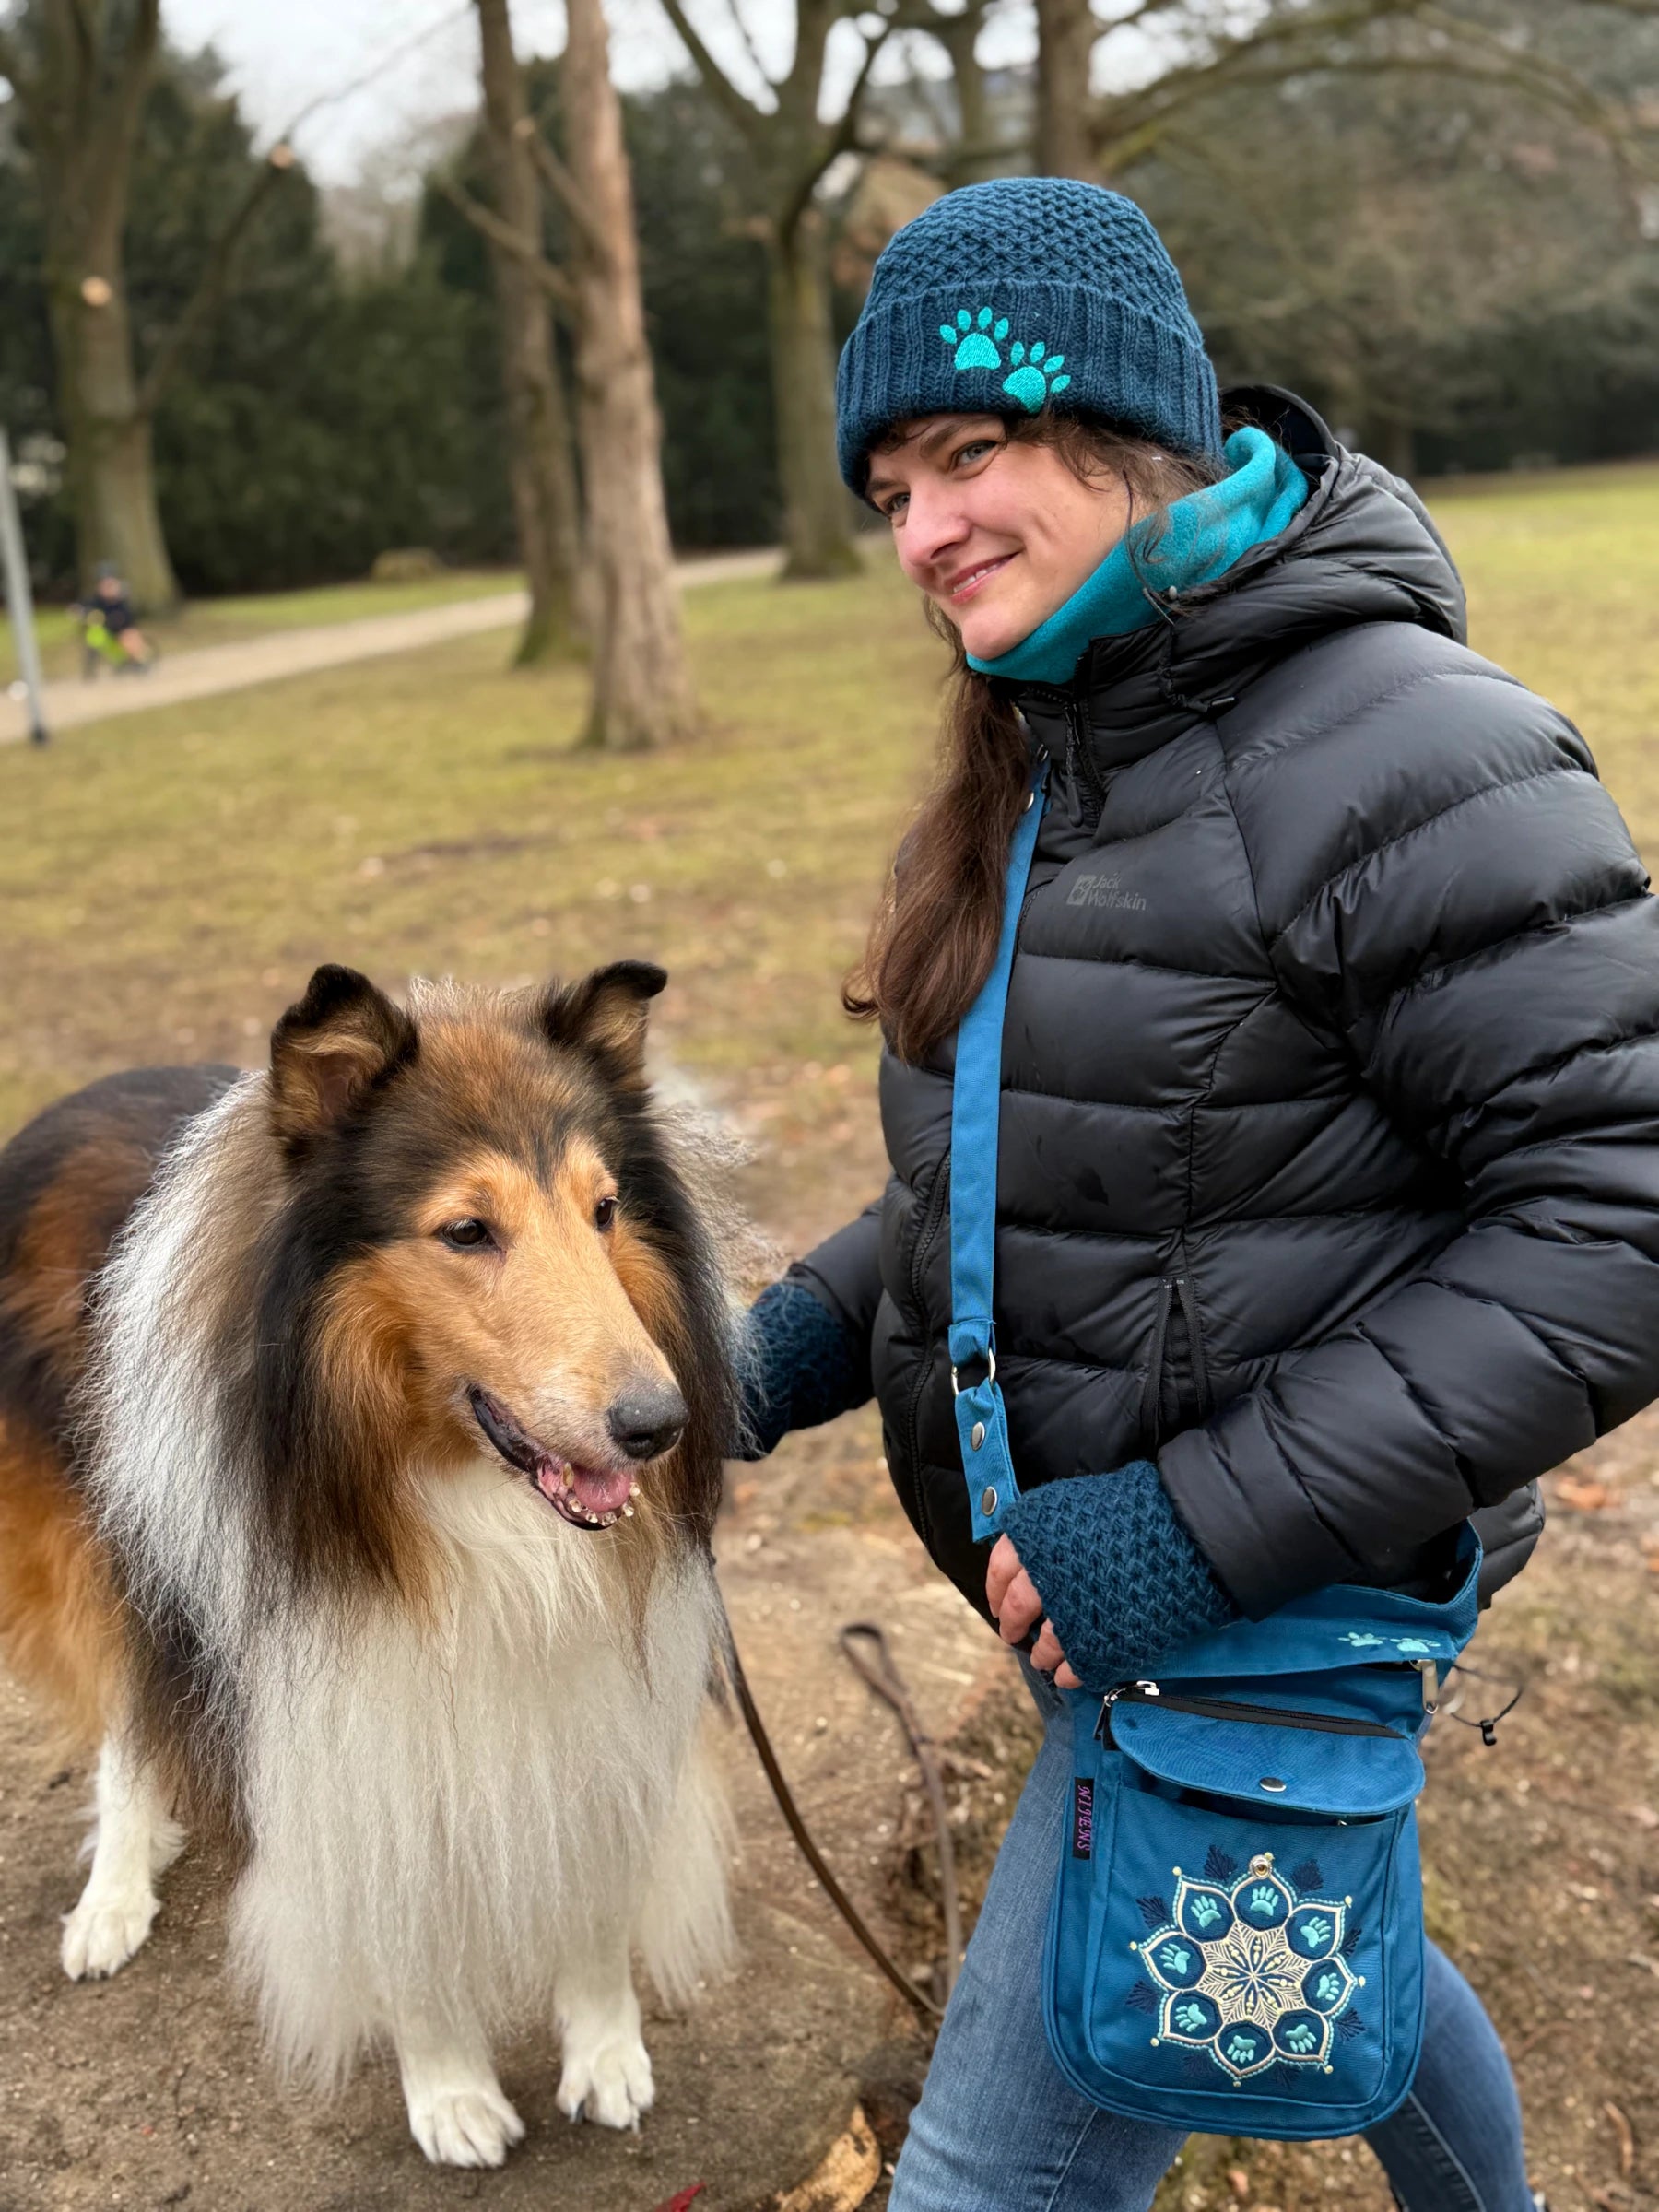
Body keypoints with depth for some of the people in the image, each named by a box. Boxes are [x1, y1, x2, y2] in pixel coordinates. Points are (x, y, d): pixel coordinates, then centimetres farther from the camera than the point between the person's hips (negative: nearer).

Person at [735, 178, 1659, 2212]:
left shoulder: (1394, 754, -23)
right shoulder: (1051, 751, 5)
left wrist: (1214, 1527, -27)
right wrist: (786, 1357, 0)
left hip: (1264, 1602, -8)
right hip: (1083, 1556, 9)